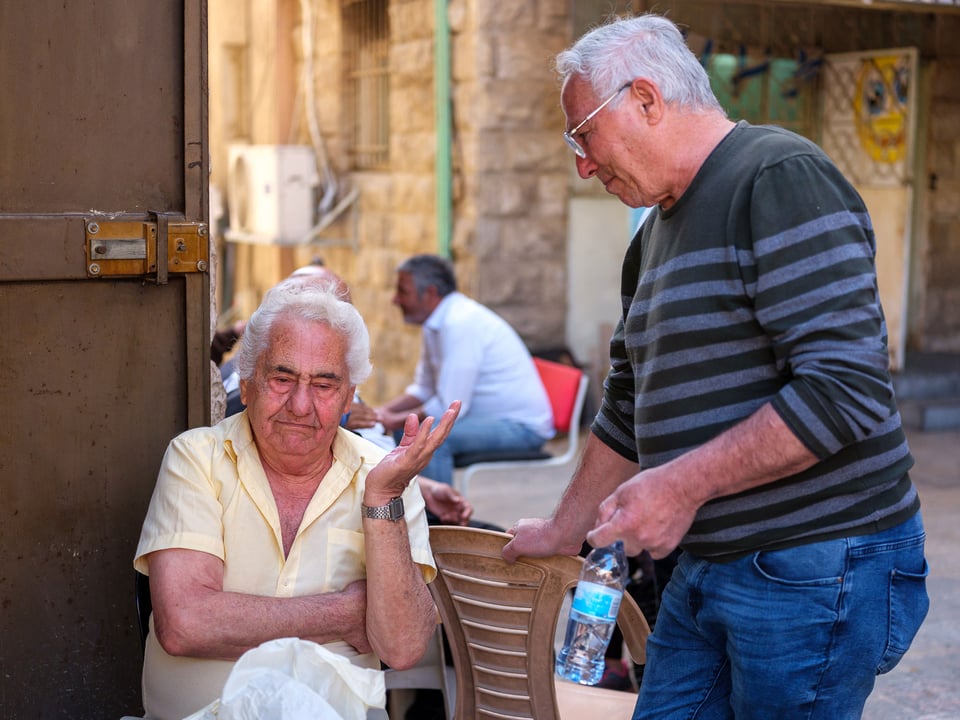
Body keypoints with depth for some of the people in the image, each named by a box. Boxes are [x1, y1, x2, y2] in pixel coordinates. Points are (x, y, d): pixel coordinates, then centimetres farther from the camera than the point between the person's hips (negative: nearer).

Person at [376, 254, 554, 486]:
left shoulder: (461, 323, -22)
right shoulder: (435, 323, 10)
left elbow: (450, 407, -24)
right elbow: (423, 388, 17)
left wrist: (395, 421, -14)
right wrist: (383, 411, 2)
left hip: (523, 426, -10)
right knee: (405, 431, 9)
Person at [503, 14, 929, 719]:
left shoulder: (781, 178, -13)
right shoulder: (658, 232, 16)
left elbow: (845, 386, -24)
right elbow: (627, 413, 25)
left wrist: (683, 483, -22)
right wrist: (564, 532, 28)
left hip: (817, 570, -8)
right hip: (707, 567, 9)